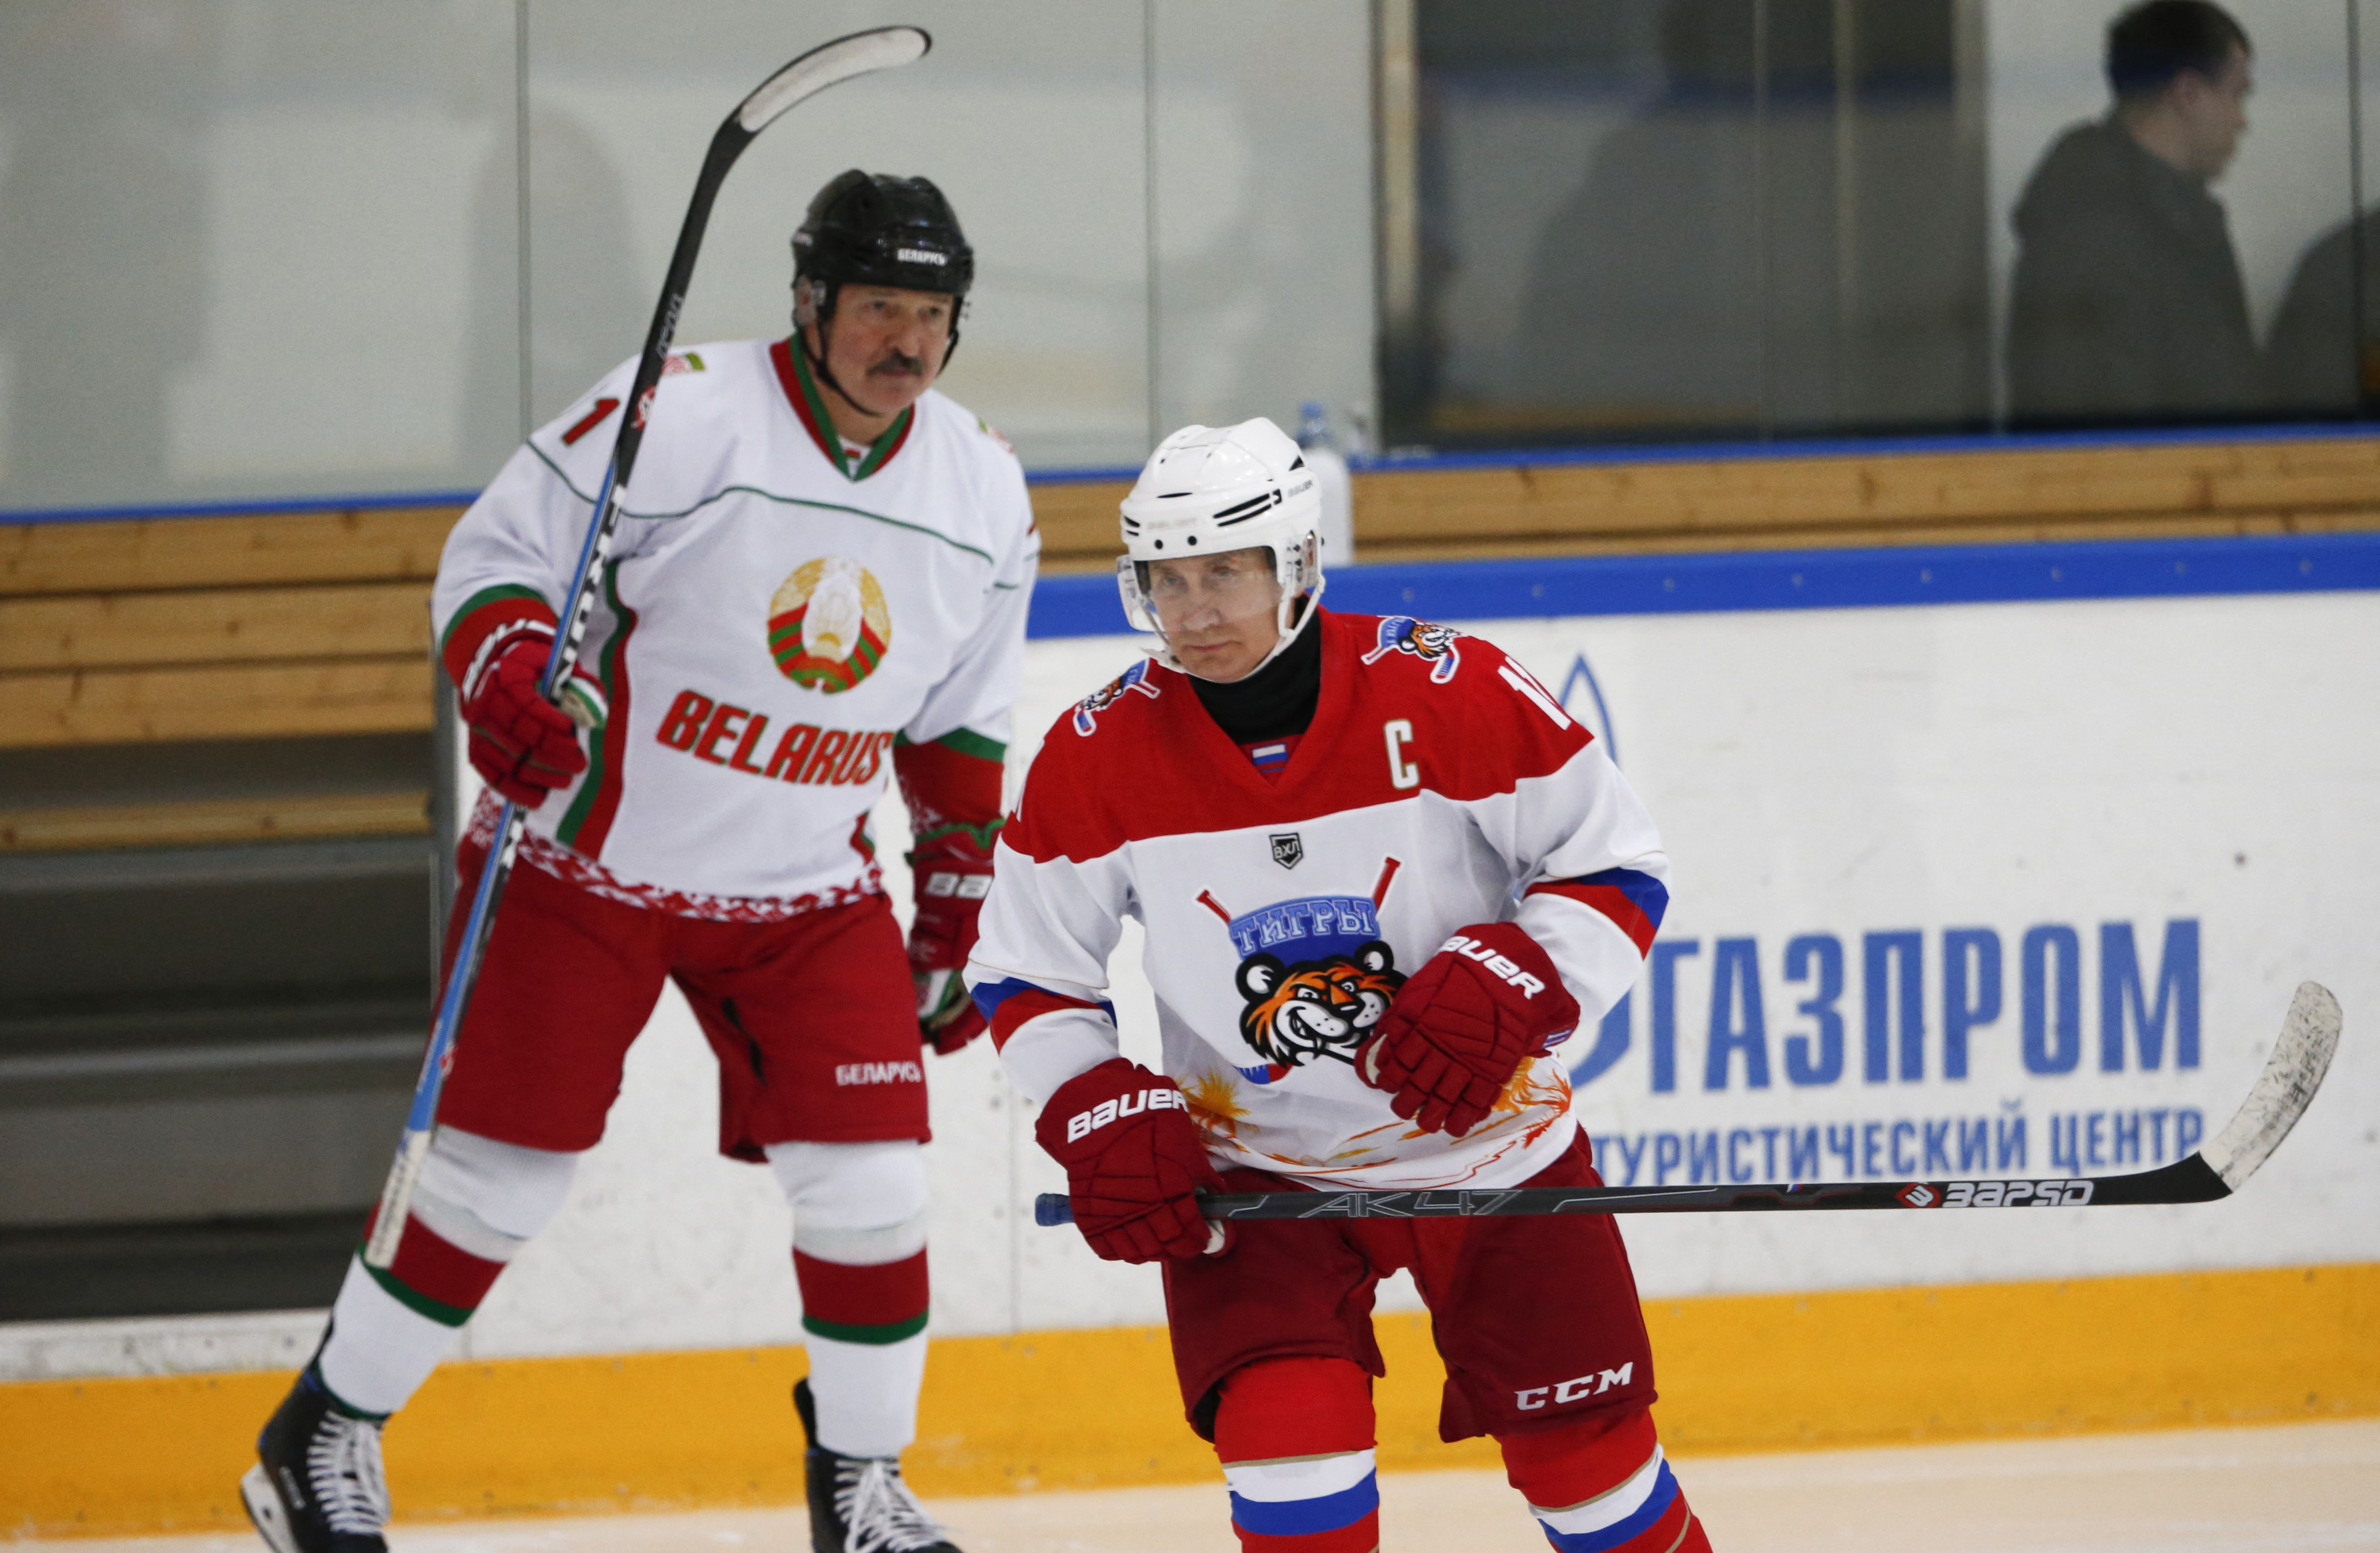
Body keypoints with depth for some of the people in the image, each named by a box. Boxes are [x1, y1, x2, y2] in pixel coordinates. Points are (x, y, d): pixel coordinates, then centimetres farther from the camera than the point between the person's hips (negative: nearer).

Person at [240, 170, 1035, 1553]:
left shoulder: (985, 492, 0)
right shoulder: (684, 414, -19)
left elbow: (961, 728, 12)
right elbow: (498, 556, -14)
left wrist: (956, 913, 11)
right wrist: (510, 684, -33)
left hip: (809, 889, 4)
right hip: (590, 856, -4)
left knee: (871, 1173, -6)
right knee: (500, 1167, 1)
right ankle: (325, 1438, 20)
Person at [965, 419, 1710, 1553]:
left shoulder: (1454, 696, -18)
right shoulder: (1099, 759, -12)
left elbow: (1618, 871, -9)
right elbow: (1023, 971, 0)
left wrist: (1513, 982, -26)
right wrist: (1097, 1113, -15)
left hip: (1486, 1143, 0)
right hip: (1248, 1169, 0)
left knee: (1582, 1454, 5)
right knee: (1283, 1424, -20)